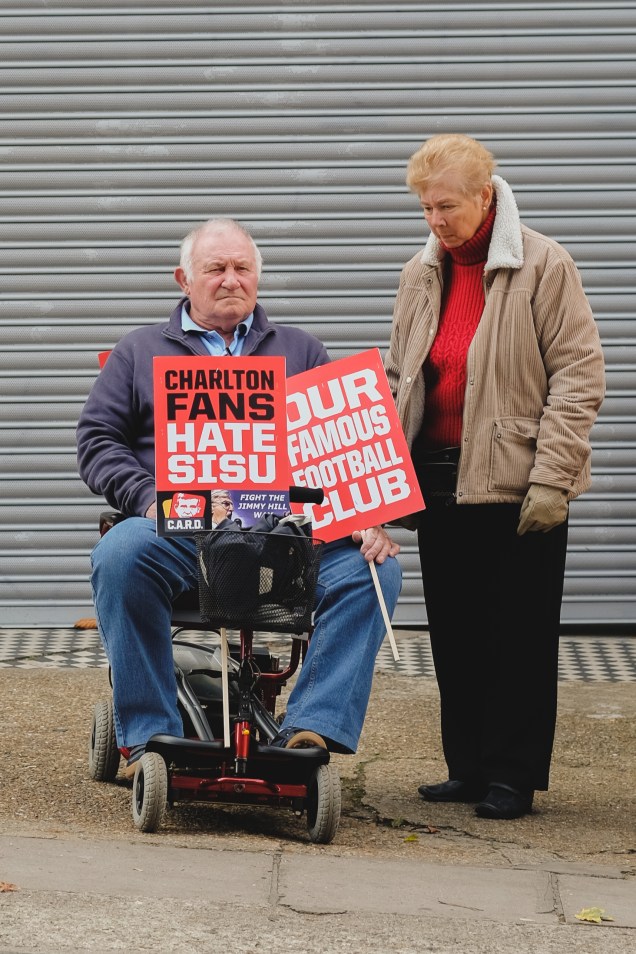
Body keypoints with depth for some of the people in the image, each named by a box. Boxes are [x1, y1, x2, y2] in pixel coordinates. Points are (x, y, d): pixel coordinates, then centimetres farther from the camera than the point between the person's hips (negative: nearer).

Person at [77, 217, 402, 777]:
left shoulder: (300, 352, 25)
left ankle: (315, 728, -31)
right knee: (120, 556, -35)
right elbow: (98, 441, 13)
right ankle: (148, 736, -26)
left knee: (373, 568, -27)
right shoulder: (142, 353, 21)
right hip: (181, 533, -1)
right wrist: (151, 497, -7)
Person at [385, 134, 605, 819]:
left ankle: (513, 776, 7)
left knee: (519, 635, 0)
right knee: (454, 633, 9)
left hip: (516, 482, -6)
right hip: (438, 480, 6)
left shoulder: (543, 267, -6)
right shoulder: (420, 275, 11)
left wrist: (550, 479, -15)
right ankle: (467, 768, 18)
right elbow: (396, 378, 19)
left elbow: (579, 377, -9)